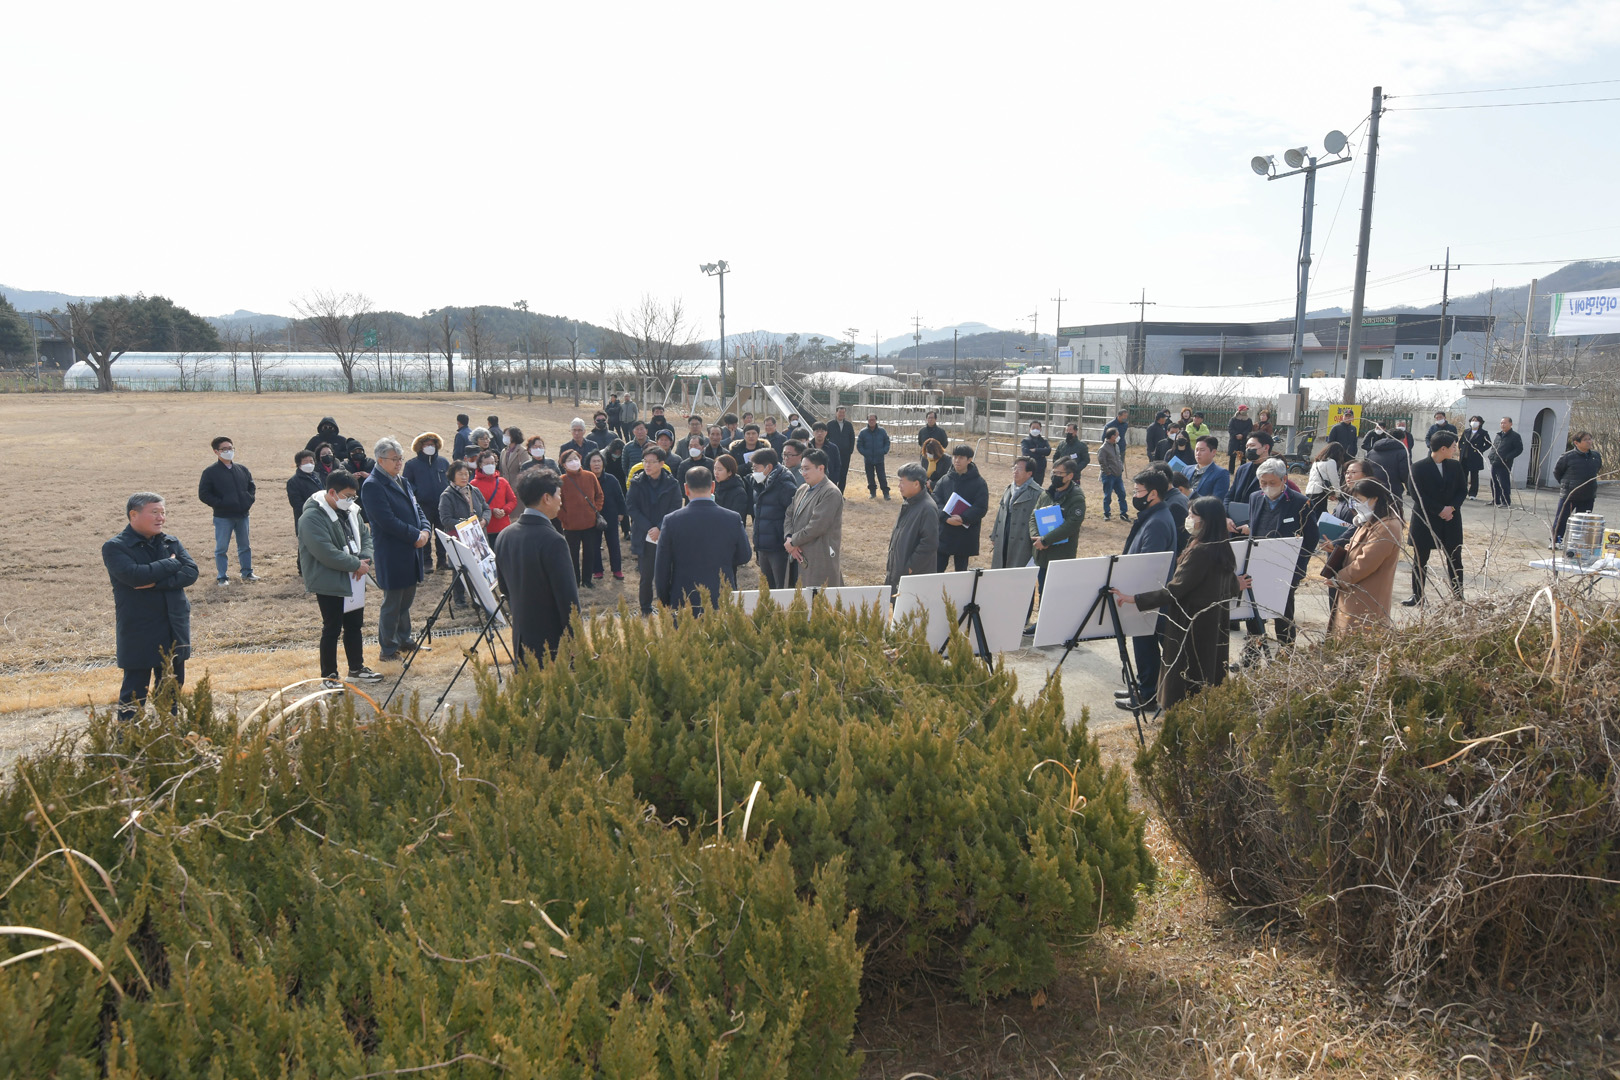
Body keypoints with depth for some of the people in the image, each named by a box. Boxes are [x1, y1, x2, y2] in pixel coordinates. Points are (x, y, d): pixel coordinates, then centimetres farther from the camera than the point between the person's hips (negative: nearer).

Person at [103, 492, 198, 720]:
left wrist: (156, 582, -20)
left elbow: (191, 573, -6)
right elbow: (135, 574, -25)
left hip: (174, 631, 5)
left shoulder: (172, 543, 8)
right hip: (138, 634, -5)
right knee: (135, 693, 2)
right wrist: (171, 564, -12)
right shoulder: (115, 548, -7)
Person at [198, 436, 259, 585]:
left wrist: (249, 500, 2)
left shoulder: (242, 470, 9)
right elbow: (203, 494, -7)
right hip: (223, 517, -4)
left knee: (245, 546, 13)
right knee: (221, 548, 2)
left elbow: (252, 487, 19)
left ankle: (247, 572, 25)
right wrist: (220, 504, -15)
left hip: (242, 515, 4)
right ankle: (221, 577, 10)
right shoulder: (210, 472, -4)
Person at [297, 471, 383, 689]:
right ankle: (329, 676, 15)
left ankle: (357, 669, 30)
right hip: (330, 585, -8)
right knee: (332, 630, 2)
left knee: (354, 626, 17)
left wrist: (365, 559, -8)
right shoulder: (312, 518, -21)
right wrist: (357, 564, -21)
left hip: (354, 581, 8)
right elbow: (327, 553, -28)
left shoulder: (350, 511, 6)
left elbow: (365, 535, 11)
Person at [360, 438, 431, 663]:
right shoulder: (372, 486, -15)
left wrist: (426, 531, -5)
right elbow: (387, 520, -22)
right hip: (391, 554, -8)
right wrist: (415, 536, -18)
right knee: (392, 603, 1)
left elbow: (416, 509, 14)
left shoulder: (402, 481, 13)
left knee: (407, 598, 19)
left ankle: (404, 640, 33)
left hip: (410, 551, 9)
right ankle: (388, 650, 13)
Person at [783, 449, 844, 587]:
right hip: (801, 557, 8)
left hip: (821, 561, -8)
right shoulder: (802, 490, 16)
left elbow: (817, 526, -19)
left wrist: (793, 542, -10)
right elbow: (789, 516, 15)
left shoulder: (831, 493, -12)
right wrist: (789, 539, -4)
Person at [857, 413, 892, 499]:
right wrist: (865, 453, -7)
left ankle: (886, 493, 4)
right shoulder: (863, 432, -2)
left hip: (880, 459, -1)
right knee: (870, 477, 8)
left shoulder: (882, 431, 1)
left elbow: (887, 442, 9)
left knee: (882, 476, -1)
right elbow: (859, 445, 3)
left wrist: (884, 452, -4)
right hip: (868, 460, 1)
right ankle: (872, 492, 20)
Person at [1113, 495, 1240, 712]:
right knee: (1209, 681, 17)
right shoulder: (1223, 549, 5)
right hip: (1215, 629, 9)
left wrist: (1133, 599, -25)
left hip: (1191, 628, -9)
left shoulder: (1199, 551, -23)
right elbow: (1232, 591, 15)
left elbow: (1174, 591, -26)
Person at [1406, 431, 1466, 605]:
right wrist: (1440, 510, -15)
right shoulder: (1419, 468, -8)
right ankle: (1417, 595, 11)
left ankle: (1458, 594, 15)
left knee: (1454, 558, 7)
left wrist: (1452, 507, -10)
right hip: (1425, 519, -4)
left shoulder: (1455, 466, 6)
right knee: (1420, 559, 3)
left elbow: (1463, 490, 7)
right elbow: (1417, 495, -12)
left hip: (1451, 520, 4)